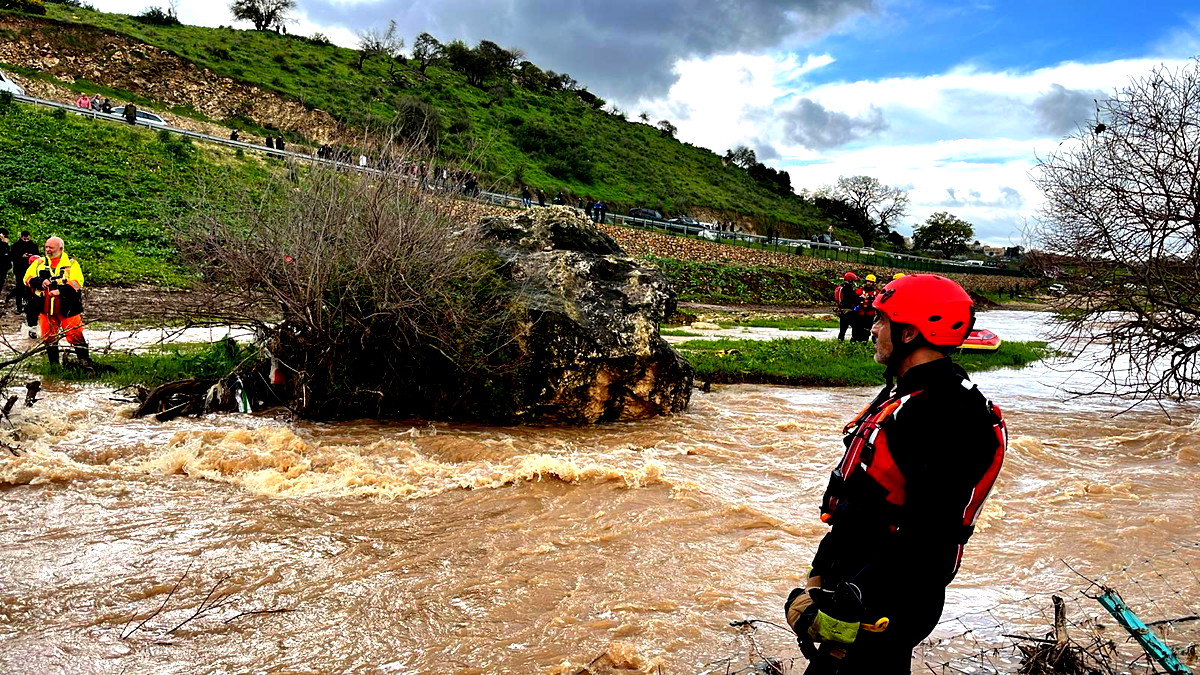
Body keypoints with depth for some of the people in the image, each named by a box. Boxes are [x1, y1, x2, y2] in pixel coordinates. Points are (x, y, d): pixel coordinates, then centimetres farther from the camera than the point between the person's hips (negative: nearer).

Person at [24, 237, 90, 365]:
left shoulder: (71, 264, 0)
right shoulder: (39, 263, 12)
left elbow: (77, 282, -12)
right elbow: (28, 278, 6)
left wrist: (61, 290, -26)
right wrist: (40, 282, -15)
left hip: (67, 308, -4)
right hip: (46, 307, 4)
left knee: (75, 335, -6)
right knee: (48, 337, 10)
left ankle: (84, 361, 2)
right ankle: (53, 364, 21)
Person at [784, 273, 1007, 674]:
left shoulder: (943, 413, -23)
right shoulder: (907, 393, 11)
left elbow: (928, 536, -28)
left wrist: (848, 607, -27)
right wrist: (821, 575, 17)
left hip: (885, 606, -10)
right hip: (852, 577, 10)